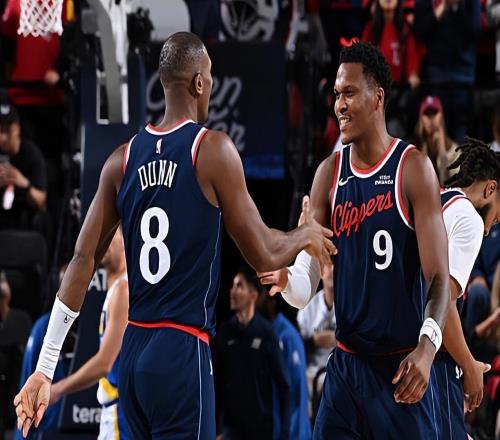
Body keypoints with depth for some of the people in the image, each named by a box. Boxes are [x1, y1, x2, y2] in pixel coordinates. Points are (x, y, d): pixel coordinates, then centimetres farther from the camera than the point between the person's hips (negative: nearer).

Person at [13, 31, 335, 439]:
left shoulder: (123, 160, 7)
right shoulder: (214, 150, -8)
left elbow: (84, 259, 5)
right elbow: (264, 256, -3)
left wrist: (45, 367, 7)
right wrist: (306, 235, 20)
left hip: (133, 350, 6)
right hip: (183, 352, -6)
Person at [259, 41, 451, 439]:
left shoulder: (413, 168, -8)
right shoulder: (330, 175, 6)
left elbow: (438, 277, -12)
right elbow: (306, 288, 6)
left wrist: (427, 346, -29)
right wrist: (285, 278, -18)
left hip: (403, 366, -5)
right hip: (346, 362, 5)